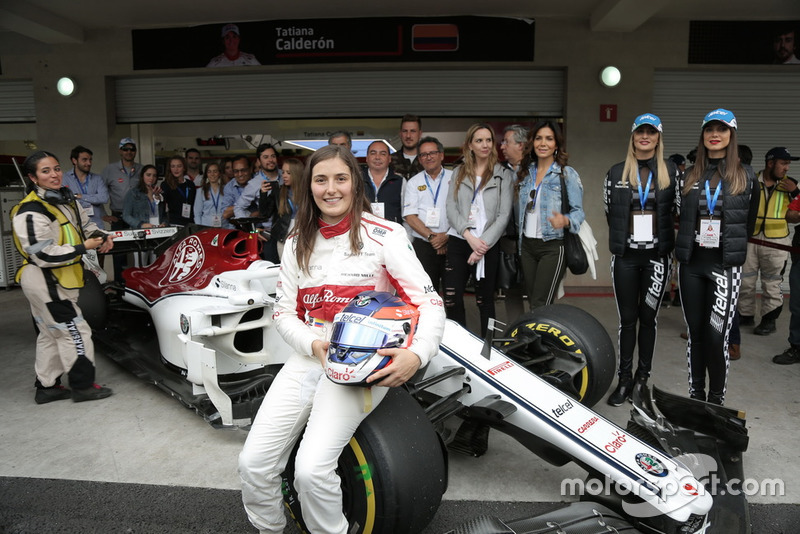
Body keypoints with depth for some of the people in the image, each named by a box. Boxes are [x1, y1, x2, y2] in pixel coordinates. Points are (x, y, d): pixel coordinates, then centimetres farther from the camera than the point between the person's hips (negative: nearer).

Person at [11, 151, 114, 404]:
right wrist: (83, 247, -21)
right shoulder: (30, 213, -21)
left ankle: (46, 387, 30)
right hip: (44, 283, -10)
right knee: (75, 332, -4)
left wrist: (101, 236, 0)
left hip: (56, 280, 10)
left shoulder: (66, 199, 6)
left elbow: (85, 224, 21)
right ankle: (83, 386, 8)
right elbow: (44, 255, -25)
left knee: (51, 334, 18)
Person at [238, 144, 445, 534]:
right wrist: (313, 344, -10)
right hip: (308, 356, 5)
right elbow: (284, 312, 10)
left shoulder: (384, 235, -6)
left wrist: (417, 354, -29)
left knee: (311, 469, -22)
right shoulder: (298, 243, 10)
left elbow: (429, 302, -10)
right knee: (253, 463, -6)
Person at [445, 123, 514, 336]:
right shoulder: (458, 173, 13)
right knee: (452, 299, -4)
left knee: (485, 300, 5)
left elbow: (504, 215, -2)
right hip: (458, 241, 2)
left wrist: (483, 244, -12)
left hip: (488, 245, -2)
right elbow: (451, 208, 3)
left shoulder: (504, 175, 5)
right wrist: (470, 236, -11)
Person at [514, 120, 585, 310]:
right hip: (526, 245, 5)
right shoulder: (524, 172, 10)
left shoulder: (568, 174, -4)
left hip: (553, 246, -5)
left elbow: (578, 211, -7)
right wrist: (518, 241, 12)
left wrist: (565, 221, -28)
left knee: (540, 307, -11)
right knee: (532, 303, 10)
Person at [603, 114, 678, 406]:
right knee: (627, 318, 3)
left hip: (657, 255, 0)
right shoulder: (616, 173, 5)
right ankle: (624, 379, 10)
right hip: (625, 256, 0)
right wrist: (622, 238, 10)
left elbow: (677, 211, 6)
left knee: (648, 317, 6)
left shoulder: (671, 172, 5)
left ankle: (643, 376, 17)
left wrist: (665, 241, 1)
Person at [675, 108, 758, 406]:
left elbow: (749, 222, 10)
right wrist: (687, 245, 11)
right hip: (691, 263, 3)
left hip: (725, 264, -3)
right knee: (695, 333, 9)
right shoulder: (690, 176, 11)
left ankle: (717, 400, 4)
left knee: (716, 335, -10)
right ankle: (696, 395, 20)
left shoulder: (745, 176, 3)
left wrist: (732, 246, 12)